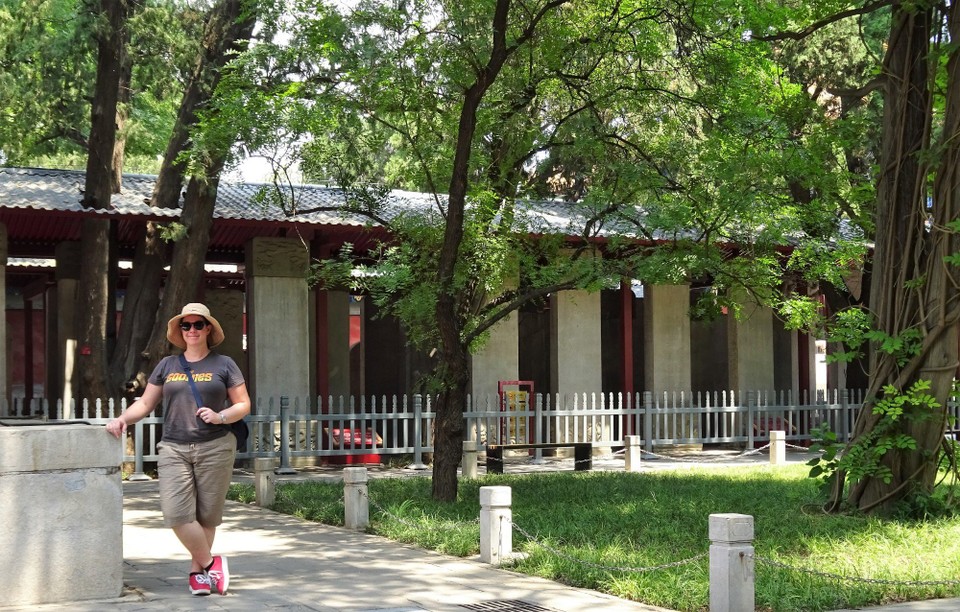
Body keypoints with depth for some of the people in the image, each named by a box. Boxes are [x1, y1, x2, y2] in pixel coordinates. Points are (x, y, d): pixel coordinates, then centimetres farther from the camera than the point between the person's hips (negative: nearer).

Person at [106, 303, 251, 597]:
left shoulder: (223, 364, 5)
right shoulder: (167, 365, 11)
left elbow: (243, 405, 6)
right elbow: (145, 403, 13)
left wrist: (220, 417, -12)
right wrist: (123, 419, -4)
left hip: (214, 449, -1)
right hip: (174, 450, 2)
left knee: (207, 515, 2)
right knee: (177, 513, -12)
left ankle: (197, 572, 18)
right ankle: (211, 563, 4)